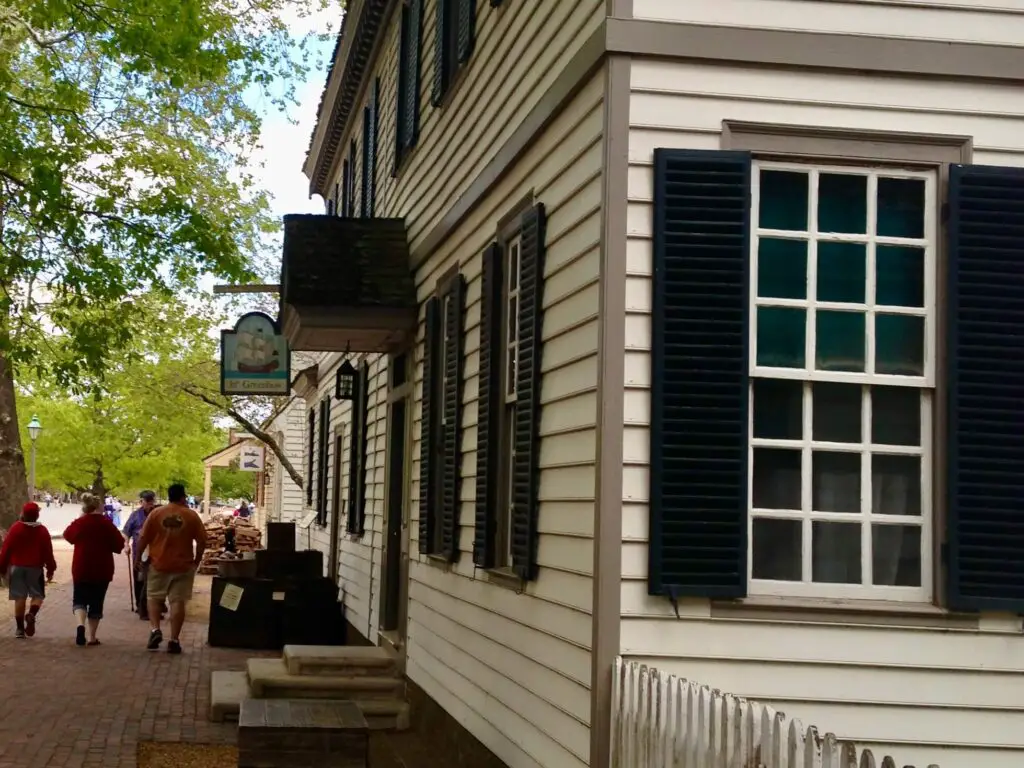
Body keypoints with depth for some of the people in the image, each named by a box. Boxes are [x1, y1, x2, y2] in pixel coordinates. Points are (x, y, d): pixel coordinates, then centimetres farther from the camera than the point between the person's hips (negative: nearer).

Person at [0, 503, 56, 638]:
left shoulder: (15, 528, -3)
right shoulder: (42, 531, -3)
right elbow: (48, 552, -3)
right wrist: (50, 570, 5)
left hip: (17, 567, 1)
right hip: (35, 568, 0)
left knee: (20, 597, 4)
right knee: (38, 595, 11)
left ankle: (20, 628, 4)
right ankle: (31, 615, -19)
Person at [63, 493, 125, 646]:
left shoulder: (79, 523, -3)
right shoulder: (107, 524, -9)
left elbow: (68, 535, 17)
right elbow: (119, 545, -6)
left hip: (81, 569, 1)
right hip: (102, 570, -1)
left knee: (79, 599, 12)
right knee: (96, 602, 9)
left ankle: (81, 624, -16)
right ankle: (92, 637, 10)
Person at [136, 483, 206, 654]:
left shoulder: (156, 513, -1)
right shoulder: (191, 515, -1)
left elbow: (143, 538, -1)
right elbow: (202, 540, -2)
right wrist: (197, 559, 11)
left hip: (159, 564, 0)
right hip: (183, 566, 0)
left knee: (154, 598, 14)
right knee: (178, 601, 2)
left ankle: (155, 629, -4)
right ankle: (174, 640, 0)